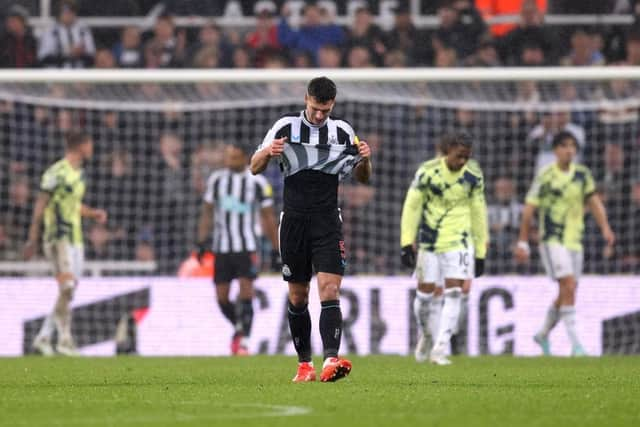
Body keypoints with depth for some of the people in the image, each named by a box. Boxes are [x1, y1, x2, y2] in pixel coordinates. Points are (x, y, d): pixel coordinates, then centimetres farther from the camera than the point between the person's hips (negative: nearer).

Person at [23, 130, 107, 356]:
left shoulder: (79, 174, 15)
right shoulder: (56, 172, -13)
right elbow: (41, 205, -13)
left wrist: (94, 213, 12)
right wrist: (33, 239, -16)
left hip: (75, 239, 9)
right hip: (59, 238, -9)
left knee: (68, 291, 7)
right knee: (67, 287, -15)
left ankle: (43, 338, 15)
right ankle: (64, 340, -10)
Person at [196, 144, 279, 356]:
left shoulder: (257, 183, -3)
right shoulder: (216, 179, 4)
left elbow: (268, 219, 4)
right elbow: (207, 214, 11)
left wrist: (277, 249, 3)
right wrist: (202, 242, 4)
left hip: (247, 247, -3)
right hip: (222, 248, 3)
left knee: (246, 294, -12)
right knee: (221, 297, 4)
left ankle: (243, 340, -8)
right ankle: (239, 327, 29)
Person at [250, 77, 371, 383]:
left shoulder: (343, 131, 4)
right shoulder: (286, 127, 0)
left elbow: (362, 178, 13)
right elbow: (255, 168, 2)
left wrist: (364, 160, -10)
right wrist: (267, 152, -20)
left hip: (327, 222, 0)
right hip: (294, 220, 0)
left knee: (330, 290, -16)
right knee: (298, 296, 5)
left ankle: (331, 360, -28)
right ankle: (304, 364, 16)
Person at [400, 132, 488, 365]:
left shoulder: (474, 175, -2)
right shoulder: (427, 172, -10)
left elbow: (478, 213, 7)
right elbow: (411, 206, -3)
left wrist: (480, 252, 10)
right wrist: (407, 243, -8)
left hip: (458, 241, 1)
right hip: (429, 241, -1)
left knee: (453, 294, -10)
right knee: (425, 294, 2)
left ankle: (439, 350, -9)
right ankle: (426, 334, 31)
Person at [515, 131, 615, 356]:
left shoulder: (582, 174, 8)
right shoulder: (545, 176, -7)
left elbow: (594, 201, 4)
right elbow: (529, 210, -3)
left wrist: (605, 228, -13)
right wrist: (522, 242, -2)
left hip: (574, 241, 6)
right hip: (552, 240, -6)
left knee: (567, 294, 11)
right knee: (569, 286, -18)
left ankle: (543, 334, 33)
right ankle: (575, 344, -18)